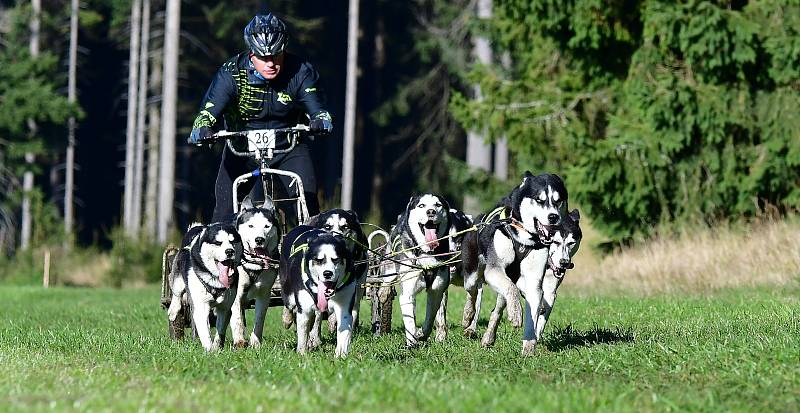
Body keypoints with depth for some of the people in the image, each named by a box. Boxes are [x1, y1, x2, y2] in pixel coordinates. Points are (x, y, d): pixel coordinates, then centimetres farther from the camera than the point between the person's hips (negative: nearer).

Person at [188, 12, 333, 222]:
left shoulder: (300, 71, -17)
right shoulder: (231, 73, -20)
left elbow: (318, 109, -21)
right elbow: (208, 112, -26)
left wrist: (321, 121, -45)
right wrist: (202, 130, -49)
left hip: (289, 148, 1)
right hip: (243, 148, 0)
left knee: (307, 203, -17)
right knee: (225, 213, -13)